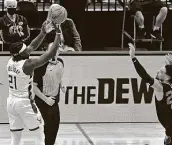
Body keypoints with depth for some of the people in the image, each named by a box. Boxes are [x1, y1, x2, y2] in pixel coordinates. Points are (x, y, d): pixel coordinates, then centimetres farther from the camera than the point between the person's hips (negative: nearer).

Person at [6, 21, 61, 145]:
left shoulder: (11, 61, 3)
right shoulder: (28, 64, -18)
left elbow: (32, 47, 15)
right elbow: (51, 53, -18)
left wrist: (43, 33, 15)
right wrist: (58, 34, -11)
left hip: (11, 102, 7)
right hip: (25, 103, -7)